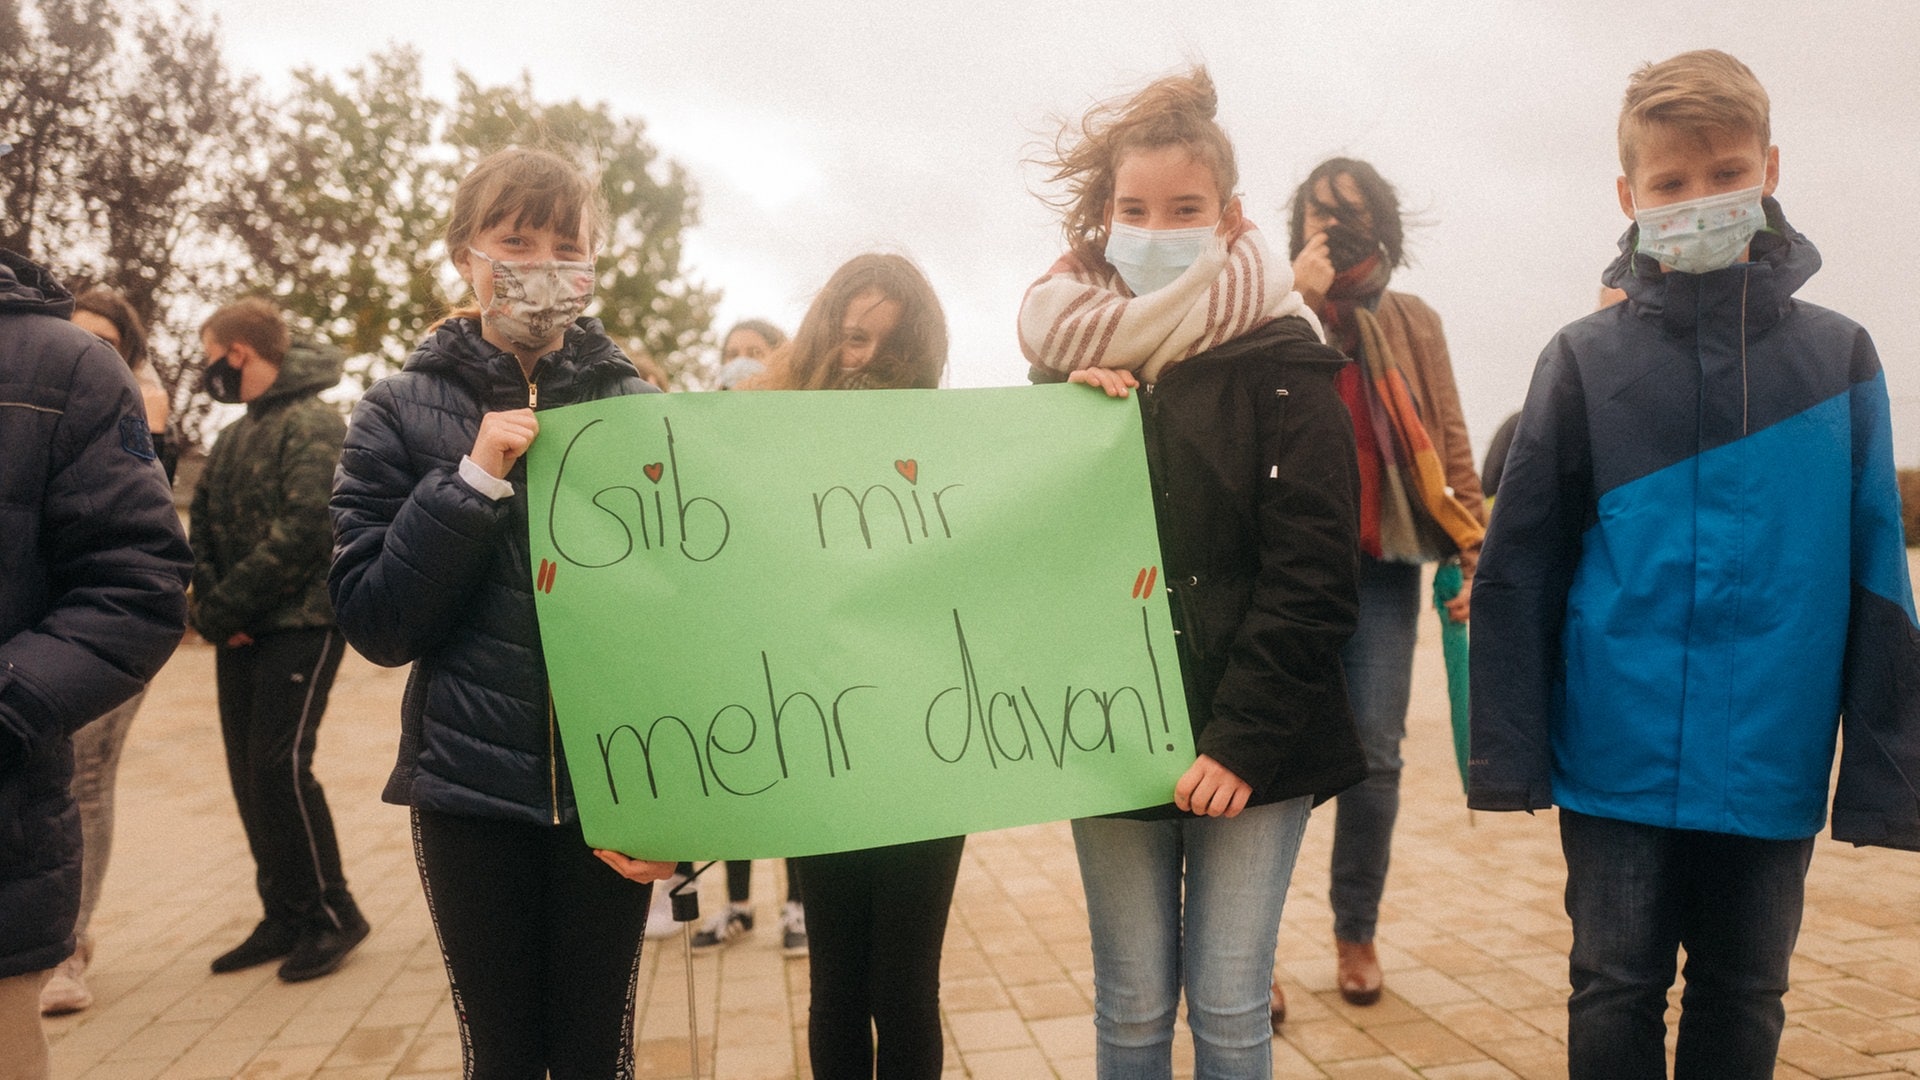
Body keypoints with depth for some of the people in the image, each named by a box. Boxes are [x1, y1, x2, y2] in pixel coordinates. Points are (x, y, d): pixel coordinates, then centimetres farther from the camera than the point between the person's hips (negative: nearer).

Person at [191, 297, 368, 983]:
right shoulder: (233, 436, 17)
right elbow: (203, 526, 12)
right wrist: (211, 603, -6)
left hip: (299, 624, -8)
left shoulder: (313, 425, -9)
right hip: (241, 632, 8)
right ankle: (286, 917, 18)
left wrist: (223, 607, -16)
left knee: (280, 765, -11)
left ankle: (330, 914, 3)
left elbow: (299, 533, -19)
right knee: (250, 773, 8)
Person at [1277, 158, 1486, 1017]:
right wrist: (1302, 300, -14)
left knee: (1374, 756, 4)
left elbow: (1451, 446, 9)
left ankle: (1356, 934, 21)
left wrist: (1475, 556, 2)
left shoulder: (1413, 324, 10)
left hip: (1382, 563, 2)